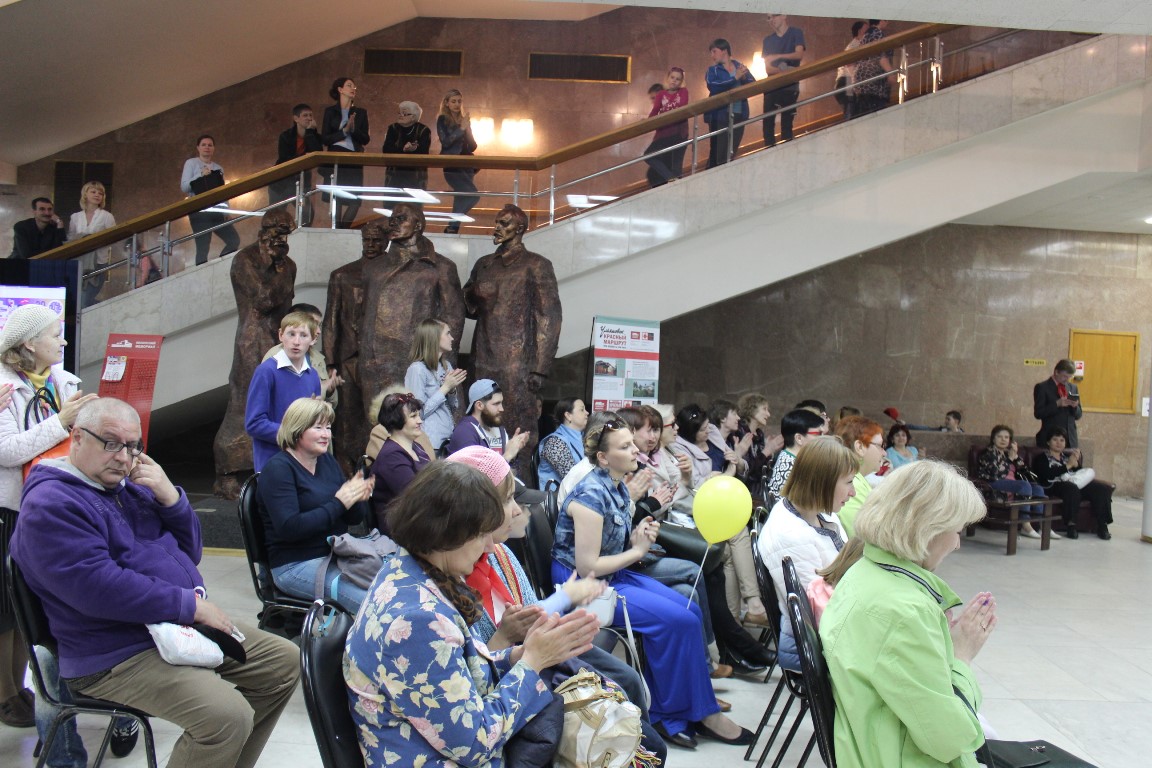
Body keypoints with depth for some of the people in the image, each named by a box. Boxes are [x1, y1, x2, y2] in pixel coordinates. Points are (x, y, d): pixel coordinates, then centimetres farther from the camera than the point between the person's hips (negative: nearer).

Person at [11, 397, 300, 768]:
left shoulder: (130, 486, 14)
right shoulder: (50, 504, -13)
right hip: (115, 655, -9)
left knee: (285, 662, 8)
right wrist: (189, 605, -21)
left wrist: (171, 498, -4)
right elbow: (97, 586, -24)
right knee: (227, 715, -28)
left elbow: (189, 552, 14)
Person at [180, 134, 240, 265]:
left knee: (234, 240, -4)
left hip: (217, 212, 5)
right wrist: (200, 175, -12)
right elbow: (184, 187, -3)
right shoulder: (191, 163, 7)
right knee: (202, 249, -13)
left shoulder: (218, 168, 19)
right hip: (199, 212, -5)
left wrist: (226, 211, 2)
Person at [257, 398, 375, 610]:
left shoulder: (327, 461, 13)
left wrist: (357, 498, -10)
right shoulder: (278, 468, -8)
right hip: (296, 566, -8)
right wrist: (338, 503, -19)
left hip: (336, 555, 8)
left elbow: (354, 518, 13)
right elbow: (289, 528, -20)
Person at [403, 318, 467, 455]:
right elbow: (418, 413, -17)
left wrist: (452, 389, -3)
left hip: (449, 439, 7)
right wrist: (445, 388, -14)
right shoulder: (417, 369, -12)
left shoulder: (446, 365, 10)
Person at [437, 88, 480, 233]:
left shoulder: (464, 120, 16)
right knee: (473, 195, -19)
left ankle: (453, 227, 10)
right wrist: (461, 129, -13)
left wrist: (468, 129, -4)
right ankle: (452, 226, -11)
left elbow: (472, 147, 12)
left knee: (462, 198, 3)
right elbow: (445, 142, -11)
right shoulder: (442, 119, 1)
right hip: (451, 165, -6)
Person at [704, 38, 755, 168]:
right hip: (720, 116, -3)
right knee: (718, 154, -10)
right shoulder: (712, 70, 4)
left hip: (739, 115, 3)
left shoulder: (739, 67, 11)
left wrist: (744, 78, -18)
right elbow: (713, 86, -16)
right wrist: (735, 78, -19)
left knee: (732, 153, 8)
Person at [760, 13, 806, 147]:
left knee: (786, 123, -4)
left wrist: (777, 56, -21)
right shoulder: (768, 40, 13)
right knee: (768, 122, -4)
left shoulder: (796, 33, 5)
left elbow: (799, 55, -10)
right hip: (771, 87, 3)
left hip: (790, 87, -3)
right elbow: (767, 68, 4)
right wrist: (783, 70, -15)